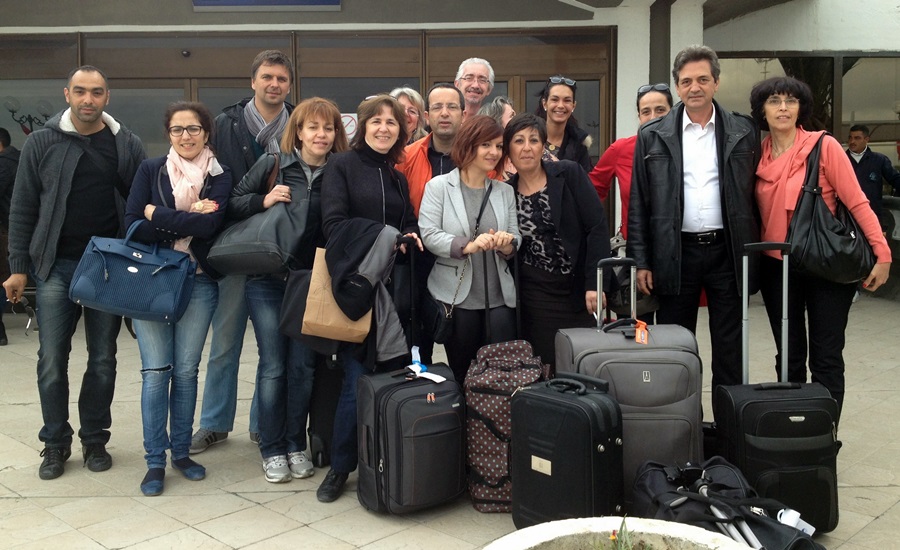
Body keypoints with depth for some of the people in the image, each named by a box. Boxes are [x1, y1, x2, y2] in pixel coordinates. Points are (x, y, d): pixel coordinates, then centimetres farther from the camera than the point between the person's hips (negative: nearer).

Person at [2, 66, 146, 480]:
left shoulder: (127, 145, 3)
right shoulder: (41, 143, 2)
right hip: (56, 266, 0)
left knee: (103, 360, 8)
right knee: (52, 361, 2)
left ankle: (95, 439, 22)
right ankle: (55, 444, 17)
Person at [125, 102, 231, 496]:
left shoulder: (220, 177, 5)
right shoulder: (150, 170, 6)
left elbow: (210, 224, -13)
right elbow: (133, 225, -5)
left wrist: (157, 214, -8)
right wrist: (188, 221, -12)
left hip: (198, 282, 1)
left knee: (186, 370, 6)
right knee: (156, 370, -3)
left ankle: (181, 452, 20)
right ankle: (155, 461, 6)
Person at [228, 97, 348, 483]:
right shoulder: (272, 166, -1)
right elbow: (232, 205, 1)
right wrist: (262, 201, -15)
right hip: (268, 281, -1)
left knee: (303, 366, 6)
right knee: (273, 367, 1)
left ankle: (296, 445, 21)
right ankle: (271, 449, 14)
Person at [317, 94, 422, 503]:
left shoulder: (398, 177, 19)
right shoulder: (342, 166, 1)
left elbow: (410, 223, 22)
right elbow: (334, 224, -10)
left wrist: (410, 236, -1)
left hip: (390, 285, 5)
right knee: (357, 379, -6)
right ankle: (340, 468, 8)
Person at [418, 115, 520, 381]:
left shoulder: (505, 191, 11)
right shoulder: (438, 186, -1)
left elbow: (516, 239, 8)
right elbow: (429, 234, -11)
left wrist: (507, 244, -16)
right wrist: (467, 246, -25)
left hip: (500, 298, 3)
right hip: (455, 297, -3)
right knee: (461, 374, 9)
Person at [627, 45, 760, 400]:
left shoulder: (743, 131, 4)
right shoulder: (652, 136, 3)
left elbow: (754, 194, 7)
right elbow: (639, 204, 2)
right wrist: (641, 262, -2)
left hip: (727, 251, 0)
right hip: (675, 254, 0)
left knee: (730, 349, 7)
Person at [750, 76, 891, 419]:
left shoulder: (824, 146, -8)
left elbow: (856, 201, -11)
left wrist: (882, 253, -15)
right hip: (776, 267, 4)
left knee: (826, 359, 2)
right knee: (789, 358, 11)